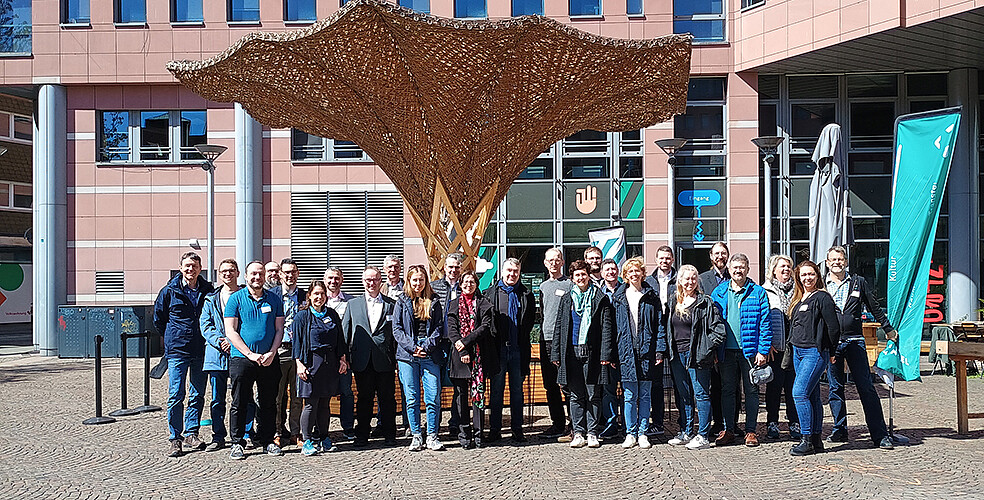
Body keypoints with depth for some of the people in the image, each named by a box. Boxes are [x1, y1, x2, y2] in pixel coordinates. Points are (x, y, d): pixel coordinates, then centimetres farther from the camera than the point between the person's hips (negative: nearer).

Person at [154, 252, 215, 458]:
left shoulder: (208, 291, 3)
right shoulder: (169, 291, 0)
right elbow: (158, 318, 12)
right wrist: (173, 337, 12)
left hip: (201, 351, 2)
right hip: (177, 351, -2)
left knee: (198, 396, 8)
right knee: (176, 396, -4)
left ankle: (191, 433, 21)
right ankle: (174, 438, 5)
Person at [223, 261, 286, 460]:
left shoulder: (274, 299, 9)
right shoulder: (236, 299, 0)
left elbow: (279, 329, 8)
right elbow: (231, 331, -5)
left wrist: (272, 353, -8)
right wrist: (251, 354, -13)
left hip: (269, 359, 3)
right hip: (242, 359, -3)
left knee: (268, 402, 7)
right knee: (239, 402, 1)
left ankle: (267, 440, 18)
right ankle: (237, 443, 10)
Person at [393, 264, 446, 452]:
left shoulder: (434, 302, 11)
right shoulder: (401, 303, 9)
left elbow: (439, 328, 6)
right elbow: (397, 330, 3)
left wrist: (426, 347, -8)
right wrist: (412, 347, -10)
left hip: (430, 354, 0)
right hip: (407, 355, 0)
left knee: (433, 397, -4)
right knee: (411, 399, 2)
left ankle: (432, 436, 6)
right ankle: (416, 436, 11)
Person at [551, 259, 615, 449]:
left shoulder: (600, 299, 4)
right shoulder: (566, 300, 13)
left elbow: (607, 328, 0)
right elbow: (559, 328, 13)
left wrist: (606, 354, -8)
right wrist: (556, 353, 6)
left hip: (592, 353, -2)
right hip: (572, 353, 3)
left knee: (593, 396, 2)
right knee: (576, 396, 6)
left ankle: (592, 434, 9)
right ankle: (578, 433, 12)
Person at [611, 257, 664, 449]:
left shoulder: (651, 296, 6)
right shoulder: (618, 297, 8)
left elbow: (659, 324, 4)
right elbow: (613, 325, 8)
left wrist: (659, 350, -4)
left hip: (646, 350, 0)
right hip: (627, 352, 0)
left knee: (645, 395, 5)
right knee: (629, 396, 2)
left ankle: (643, 433, 13)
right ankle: (630, 433, 11)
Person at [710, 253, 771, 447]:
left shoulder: (757, 292, 0)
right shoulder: (719, 293, 8)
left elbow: (765, 324, -3)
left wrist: (763, 351, -10)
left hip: (750, 351, -2)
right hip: (727, 351, 2)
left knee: (751, 391, 5)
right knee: (727, 390, 7)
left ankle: (750, 431, 15)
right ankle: (728, 430, 16)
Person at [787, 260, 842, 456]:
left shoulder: (822, 297, -9)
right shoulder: (797, 300, 15)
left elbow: (833, 326, -10)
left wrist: (831, 351, -2)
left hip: (815, 352, -8)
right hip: (798, 352, 8)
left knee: (800, 393, -15)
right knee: (812, 396, 11)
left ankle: (807, 441, -9)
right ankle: (816, 440, 16)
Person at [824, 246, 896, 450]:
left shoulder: (859, 282, 8)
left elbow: (875, 308, 17)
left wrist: (888, 329, 23)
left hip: (855, 341, -1)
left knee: (866, 388, -4)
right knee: (835, 388, 6)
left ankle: (880, 434, -2)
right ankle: (840, 430, 16)